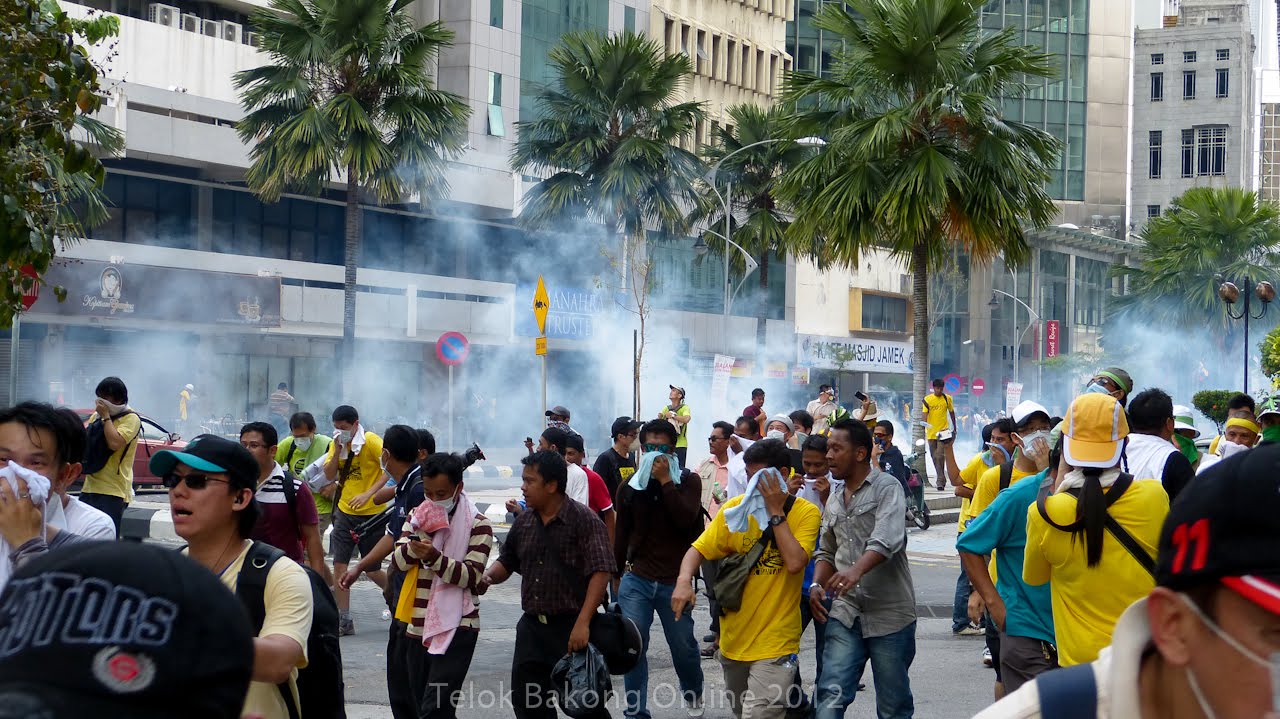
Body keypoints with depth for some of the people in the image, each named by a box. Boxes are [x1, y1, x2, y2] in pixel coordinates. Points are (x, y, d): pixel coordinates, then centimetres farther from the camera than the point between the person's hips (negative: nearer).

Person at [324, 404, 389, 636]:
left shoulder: (371, 441, -13)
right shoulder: (336, 443, 5)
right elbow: (329, 476, 0)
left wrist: (368, 493, -26)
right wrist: (338, 450, -15)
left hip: (371, 512, -5)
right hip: (344, 511, 5)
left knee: (372, 569, 2)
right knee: (339, 564, -2)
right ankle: (344, 621, 4)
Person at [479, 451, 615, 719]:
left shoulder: (584, 520, -11)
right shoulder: (524, 521, 9)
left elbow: (600, 572, -17)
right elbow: (507, 561, 20)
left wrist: (583, 623, -23)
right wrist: (487, 578, -3)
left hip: (571, 628, -6)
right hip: (531, 626, 7)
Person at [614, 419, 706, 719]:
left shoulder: (688, 481, 1)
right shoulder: (630, 487, 7)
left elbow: (686, 519, -16)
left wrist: (665, 480, -16)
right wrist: (617, 573, 21)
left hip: (675, 581, -2)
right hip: (636, 580, 2)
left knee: (683, 646, 5)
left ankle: (693, 693, 34)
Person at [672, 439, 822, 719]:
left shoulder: (806, 513, -8)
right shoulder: (736, 508, 2)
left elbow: (795, 562, -21)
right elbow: (698, 549, 0)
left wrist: (775, 511, -16)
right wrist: (684, 581, -19)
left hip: (774, 642, -5)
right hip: (733, 638, 5)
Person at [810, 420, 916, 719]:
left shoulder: (887, 488, -7)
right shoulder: (834, 502, 16)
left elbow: (886, 540, -23)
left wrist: (857, 570, -40)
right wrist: (817, 584, 3)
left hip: (889, 613, -5)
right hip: (845, 614, 5)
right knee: (831, 695, -8)